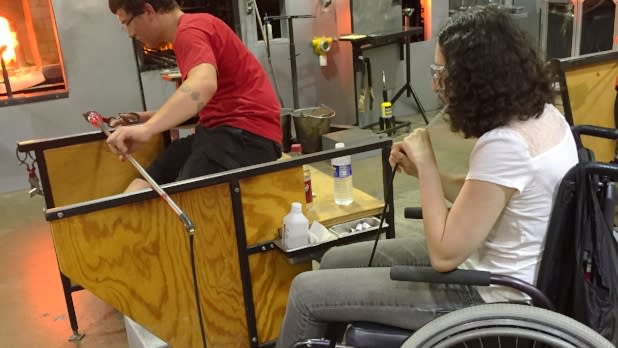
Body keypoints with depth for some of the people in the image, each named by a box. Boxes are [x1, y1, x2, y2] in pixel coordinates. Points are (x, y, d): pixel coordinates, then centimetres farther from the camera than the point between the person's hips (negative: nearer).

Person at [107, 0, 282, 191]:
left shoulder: (189, 30, -10)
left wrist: (146, 129, -43)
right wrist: (151, 117, 19)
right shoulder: (192, 27, 23)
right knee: (143, 184, -3)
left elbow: (203, 85, -33)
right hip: (225, 129, 10)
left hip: (248, 134, -10)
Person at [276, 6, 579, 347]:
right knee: (335, 261, 15)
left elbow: (445, 255, -25)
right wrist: (424, 171, -1)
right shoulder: (543, 114, 0)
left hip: (487, 294, -9)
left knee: (307, 291, -3)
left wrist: (427, 164, -19)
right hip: (491, 267, 9)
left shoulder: (504, 145, -30)